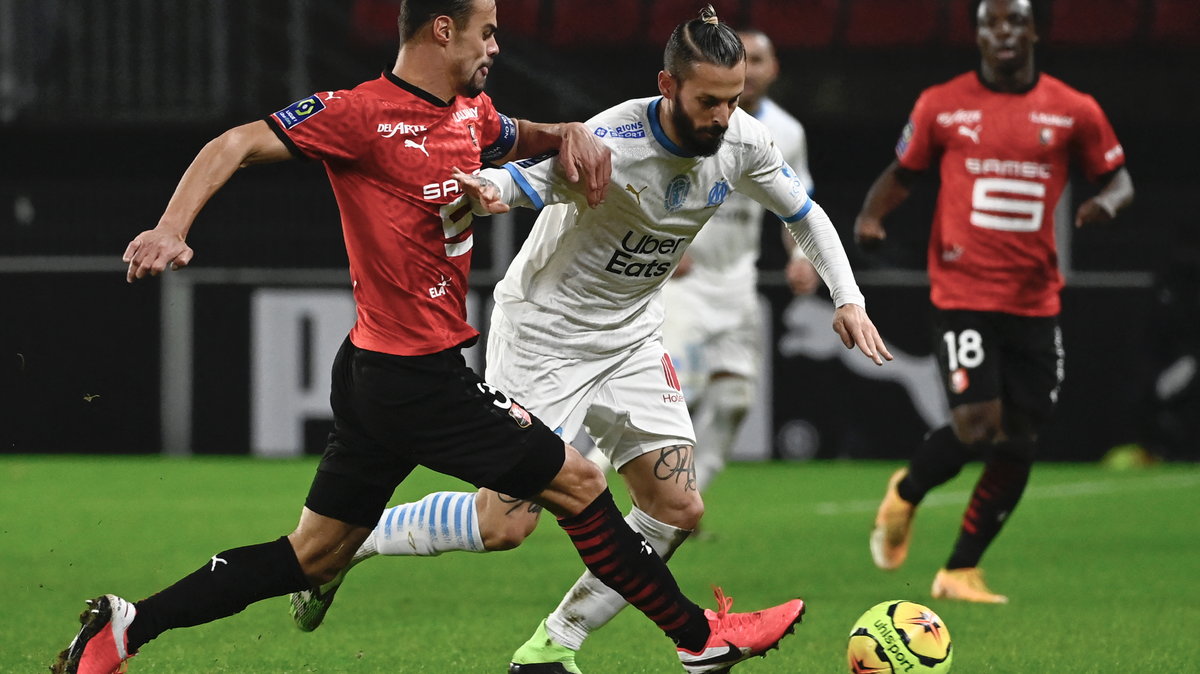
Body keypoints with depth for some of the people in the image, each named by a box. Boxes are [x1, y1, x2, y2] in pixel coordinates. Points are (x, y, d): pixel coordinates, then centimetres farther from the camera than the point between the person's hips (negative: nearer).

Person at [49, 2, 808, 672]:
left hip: (382, 373, 10)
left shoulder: (470, 114, 11)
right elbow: (237, 145, -17)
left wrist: (572, 135, 8)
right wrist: (172, 230, -31)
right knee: (577, 483, 1)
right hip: (417, 376, -10)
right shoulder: (363, 113, -15)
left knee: (313, 556, 12)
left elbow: (522, 137, 32)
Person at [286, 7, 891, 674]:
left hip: (631, 337, 7)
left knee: (677, 508, -4)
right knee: (506, 522, -11)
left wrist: (849, 297, -4)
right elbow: (529, 180, -37)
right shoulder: (612, 143, -29)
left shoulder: (742, 142, -9)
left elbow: (806, 214, 7)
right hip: (545, 331, -7)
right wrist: (488, 189, -61)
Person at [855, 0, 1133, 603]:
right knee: (975, 429, -17)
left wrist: (1106, 203, -11)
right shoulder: (942, 105, 2)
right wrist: (871, 216, -7)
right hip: (962, 296, -3)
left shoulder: (1074, 112, 4)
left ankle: (960, 571, 17)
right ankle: (906, 493, 16)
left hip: (1036, 300, 3)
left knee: (1017, 445, 2)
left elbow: (1117, 178, 12)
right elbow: (902, 173, 12)